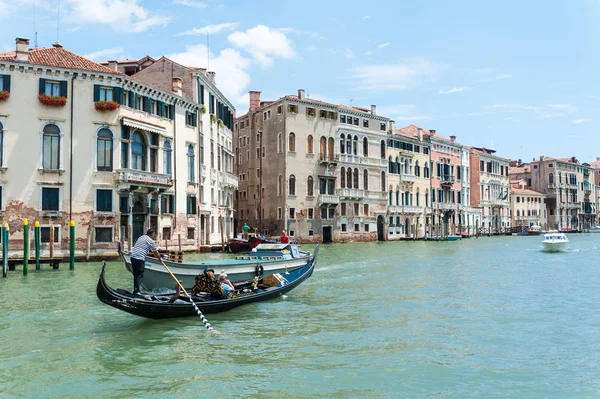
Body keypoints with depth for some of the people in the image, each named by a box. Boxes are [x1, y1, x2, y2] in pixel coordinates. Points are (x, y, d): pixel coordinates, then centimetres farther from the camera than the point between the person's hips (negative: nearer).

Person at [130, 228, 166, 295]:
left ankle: (135, 290, 18)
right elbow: (156, 252, 6)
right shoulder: (151, 241, -3)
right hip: (139, 259, -8)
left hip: (133, 257, 8)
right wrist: (160, 259, 19)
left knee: (136, 274, 14)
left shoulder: (141, 237, 21)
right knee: (140, 275, -3)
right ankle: (136, 291, -5)